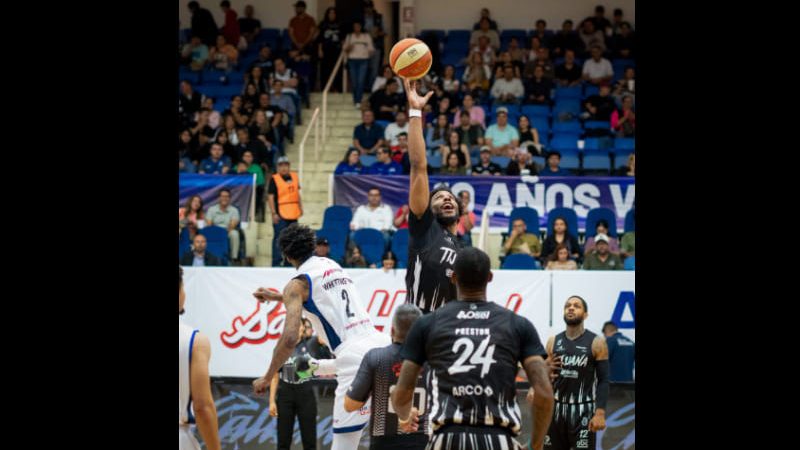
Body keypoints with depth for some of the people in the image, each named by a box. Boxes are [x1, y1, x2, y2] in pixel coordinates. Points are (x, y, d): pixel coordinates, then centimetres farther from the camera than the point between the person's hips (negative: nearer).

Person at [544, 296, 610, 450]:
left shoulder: (596, 342, -3)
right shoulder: (553, 342, 8)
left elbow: (603, 380, -7)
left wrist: (600, 413, -16)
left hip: (583, 410, -4)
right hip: (557, 408, 4)